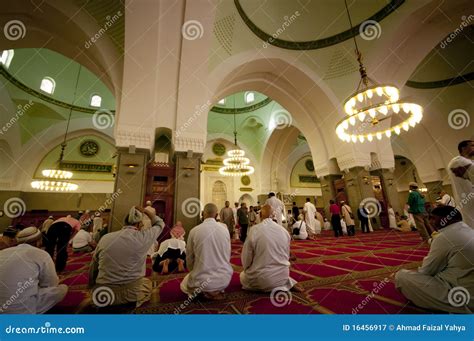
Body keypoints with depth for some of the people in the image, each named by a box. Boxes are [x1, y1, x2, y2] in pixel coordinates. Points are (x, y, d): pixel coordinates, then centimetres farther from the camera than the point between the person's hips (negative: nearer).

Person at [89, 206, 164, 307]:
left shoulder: (105, 238, 0)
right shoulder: (142, 237, -13)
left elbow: (93, 269, 12)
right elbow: (160, 224, 6)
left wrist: (92, 286, 28)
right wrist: (145, 211, 11)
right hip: (131, 294, -5)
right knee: (147, 282, 25)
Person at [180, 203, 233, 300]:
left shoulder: (194, 231, -13)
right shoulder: (225, 230, -6)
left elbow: (189, 259, 0)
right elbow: (228, 256, 6)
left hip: (203, 281, -3)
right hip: (224, 279, 4)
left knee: (184, 285, 29)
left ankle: (204, 292, 3)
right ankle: (217, 291, 10)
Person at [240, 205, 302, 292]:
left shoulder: (254, 230, -18)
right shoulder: (284, 230, -5)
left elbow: (246, 257, -9)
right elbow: (287, 255, 8)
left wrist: (248, 271, 10)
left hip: (262, 278, -5)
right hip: (282, 276, 6)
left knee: (243, 276, 24)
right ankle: (288, 284, 10)